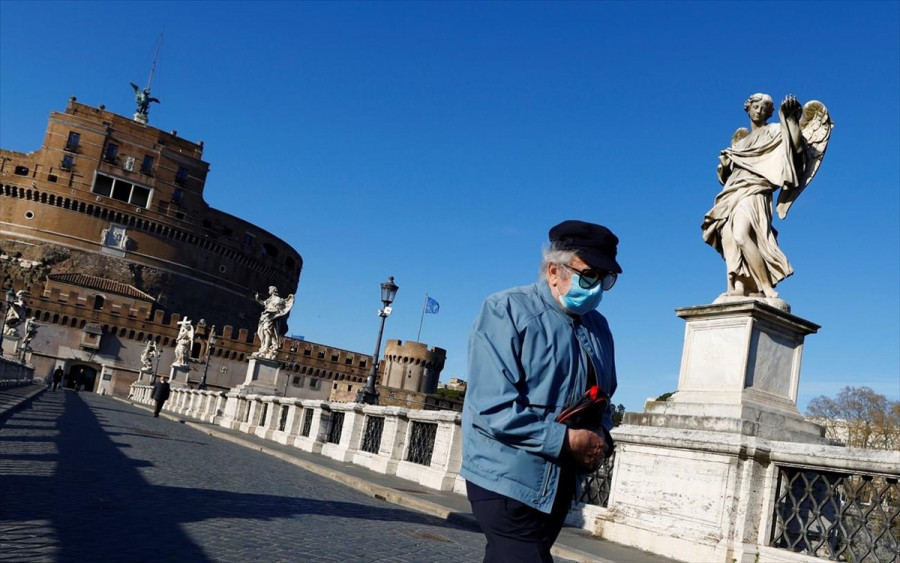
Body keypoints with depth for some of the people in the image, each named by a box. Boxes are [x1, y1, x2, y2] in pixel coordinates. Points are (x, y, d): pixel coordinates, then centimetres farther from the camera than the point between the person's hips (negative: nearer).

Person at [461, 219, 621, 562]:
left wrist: (601, 437, -3)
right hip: (507, 481, -7)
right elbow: (491, 407, -22)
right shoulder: (507, 312, -13)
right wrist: (567, 439, -21)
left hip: (560, 488, 7)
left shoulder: (598, 327, 9)